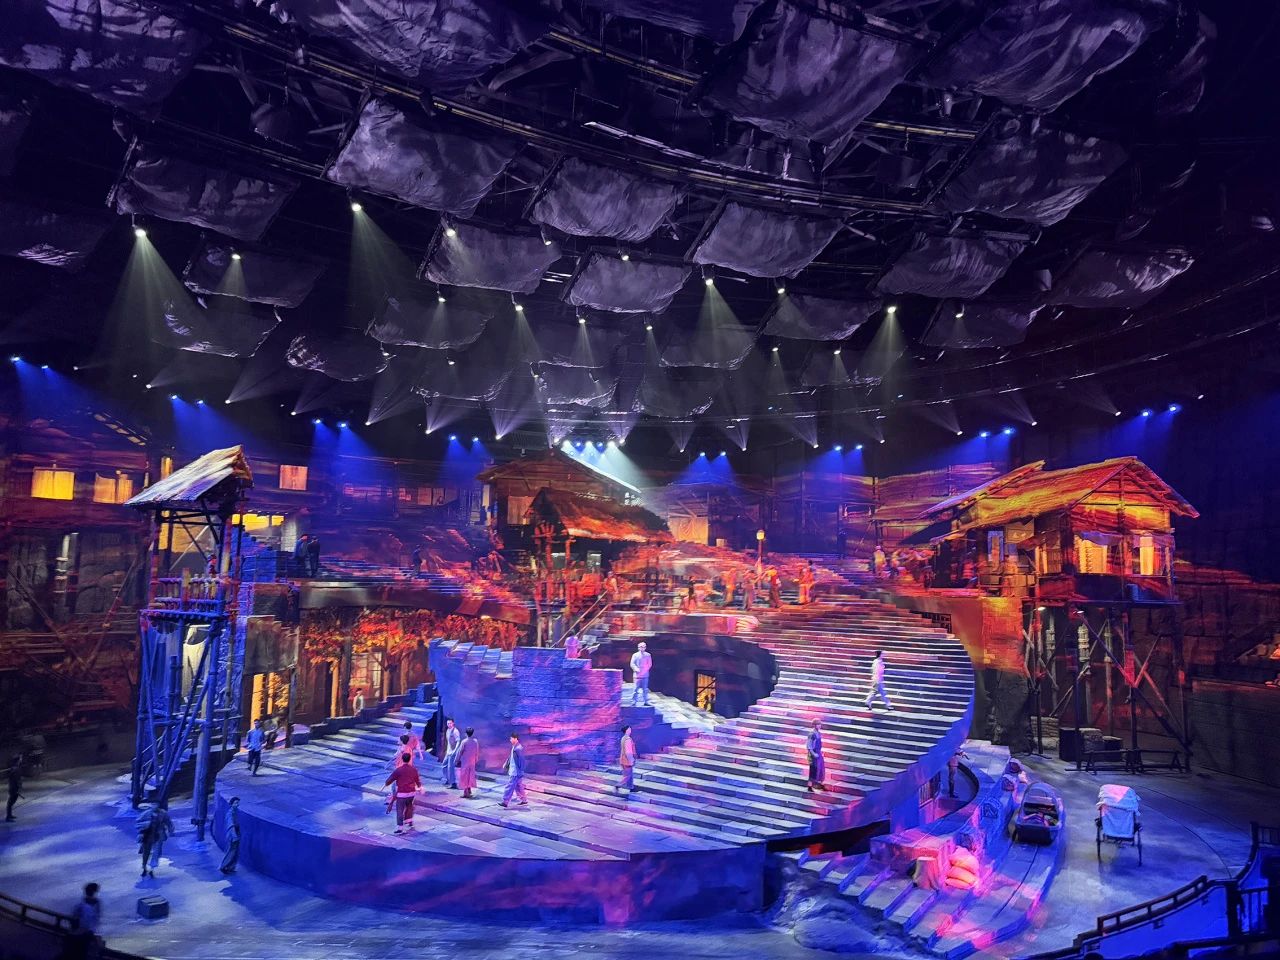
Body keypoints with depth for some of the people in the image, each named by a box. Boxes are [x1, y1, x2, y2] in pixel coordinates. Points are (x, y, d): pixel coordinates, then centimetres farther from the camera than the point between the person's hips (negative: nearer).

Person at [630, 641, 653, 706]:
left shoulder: (647, 655, 8)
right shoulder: (635, 655, 3)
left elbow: (650, 664, 11)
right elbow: (632, 664, -1)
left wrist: (646, 669, -3)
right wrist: (636, 669, -18)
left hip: (645, 675, 2)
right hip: (637, 675, -2)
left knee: (645, 689, 6)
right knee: (635, 689, -4)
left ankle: (646, 702, 13)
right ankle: (633, 702, 0)